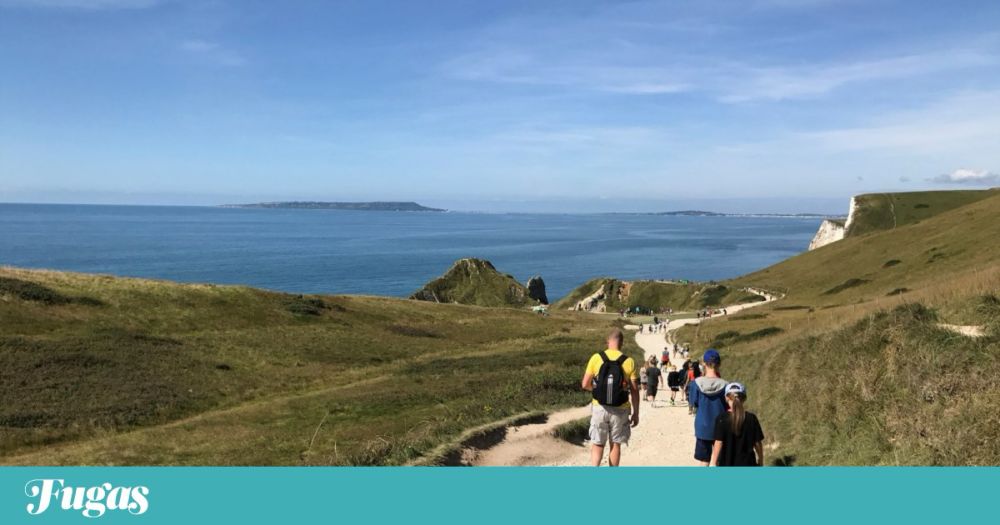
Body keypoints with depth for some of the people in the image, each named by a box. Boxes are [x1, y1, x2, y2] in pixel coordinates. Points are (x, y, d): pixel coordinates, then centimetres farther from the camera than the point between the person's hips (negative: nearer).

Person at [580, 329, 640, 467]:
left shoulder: (596, 358, -6)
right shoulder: (629, 362, -6)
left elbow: (585, 384, -3)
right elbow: (634, 391, -4)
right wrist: (635, 413, 5)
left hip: (599, 408, 0)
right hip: (619, 410, 0)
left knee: (597, 445, 10)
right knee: (615, 445, 15)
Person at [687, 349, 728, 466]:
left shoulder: (696, 383, -13)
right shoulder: (724, 385, -15)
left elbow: (693, 404, -2)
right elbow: (728, 407, -1)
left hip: (702, 428, 0)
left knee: (704, 461, 10)